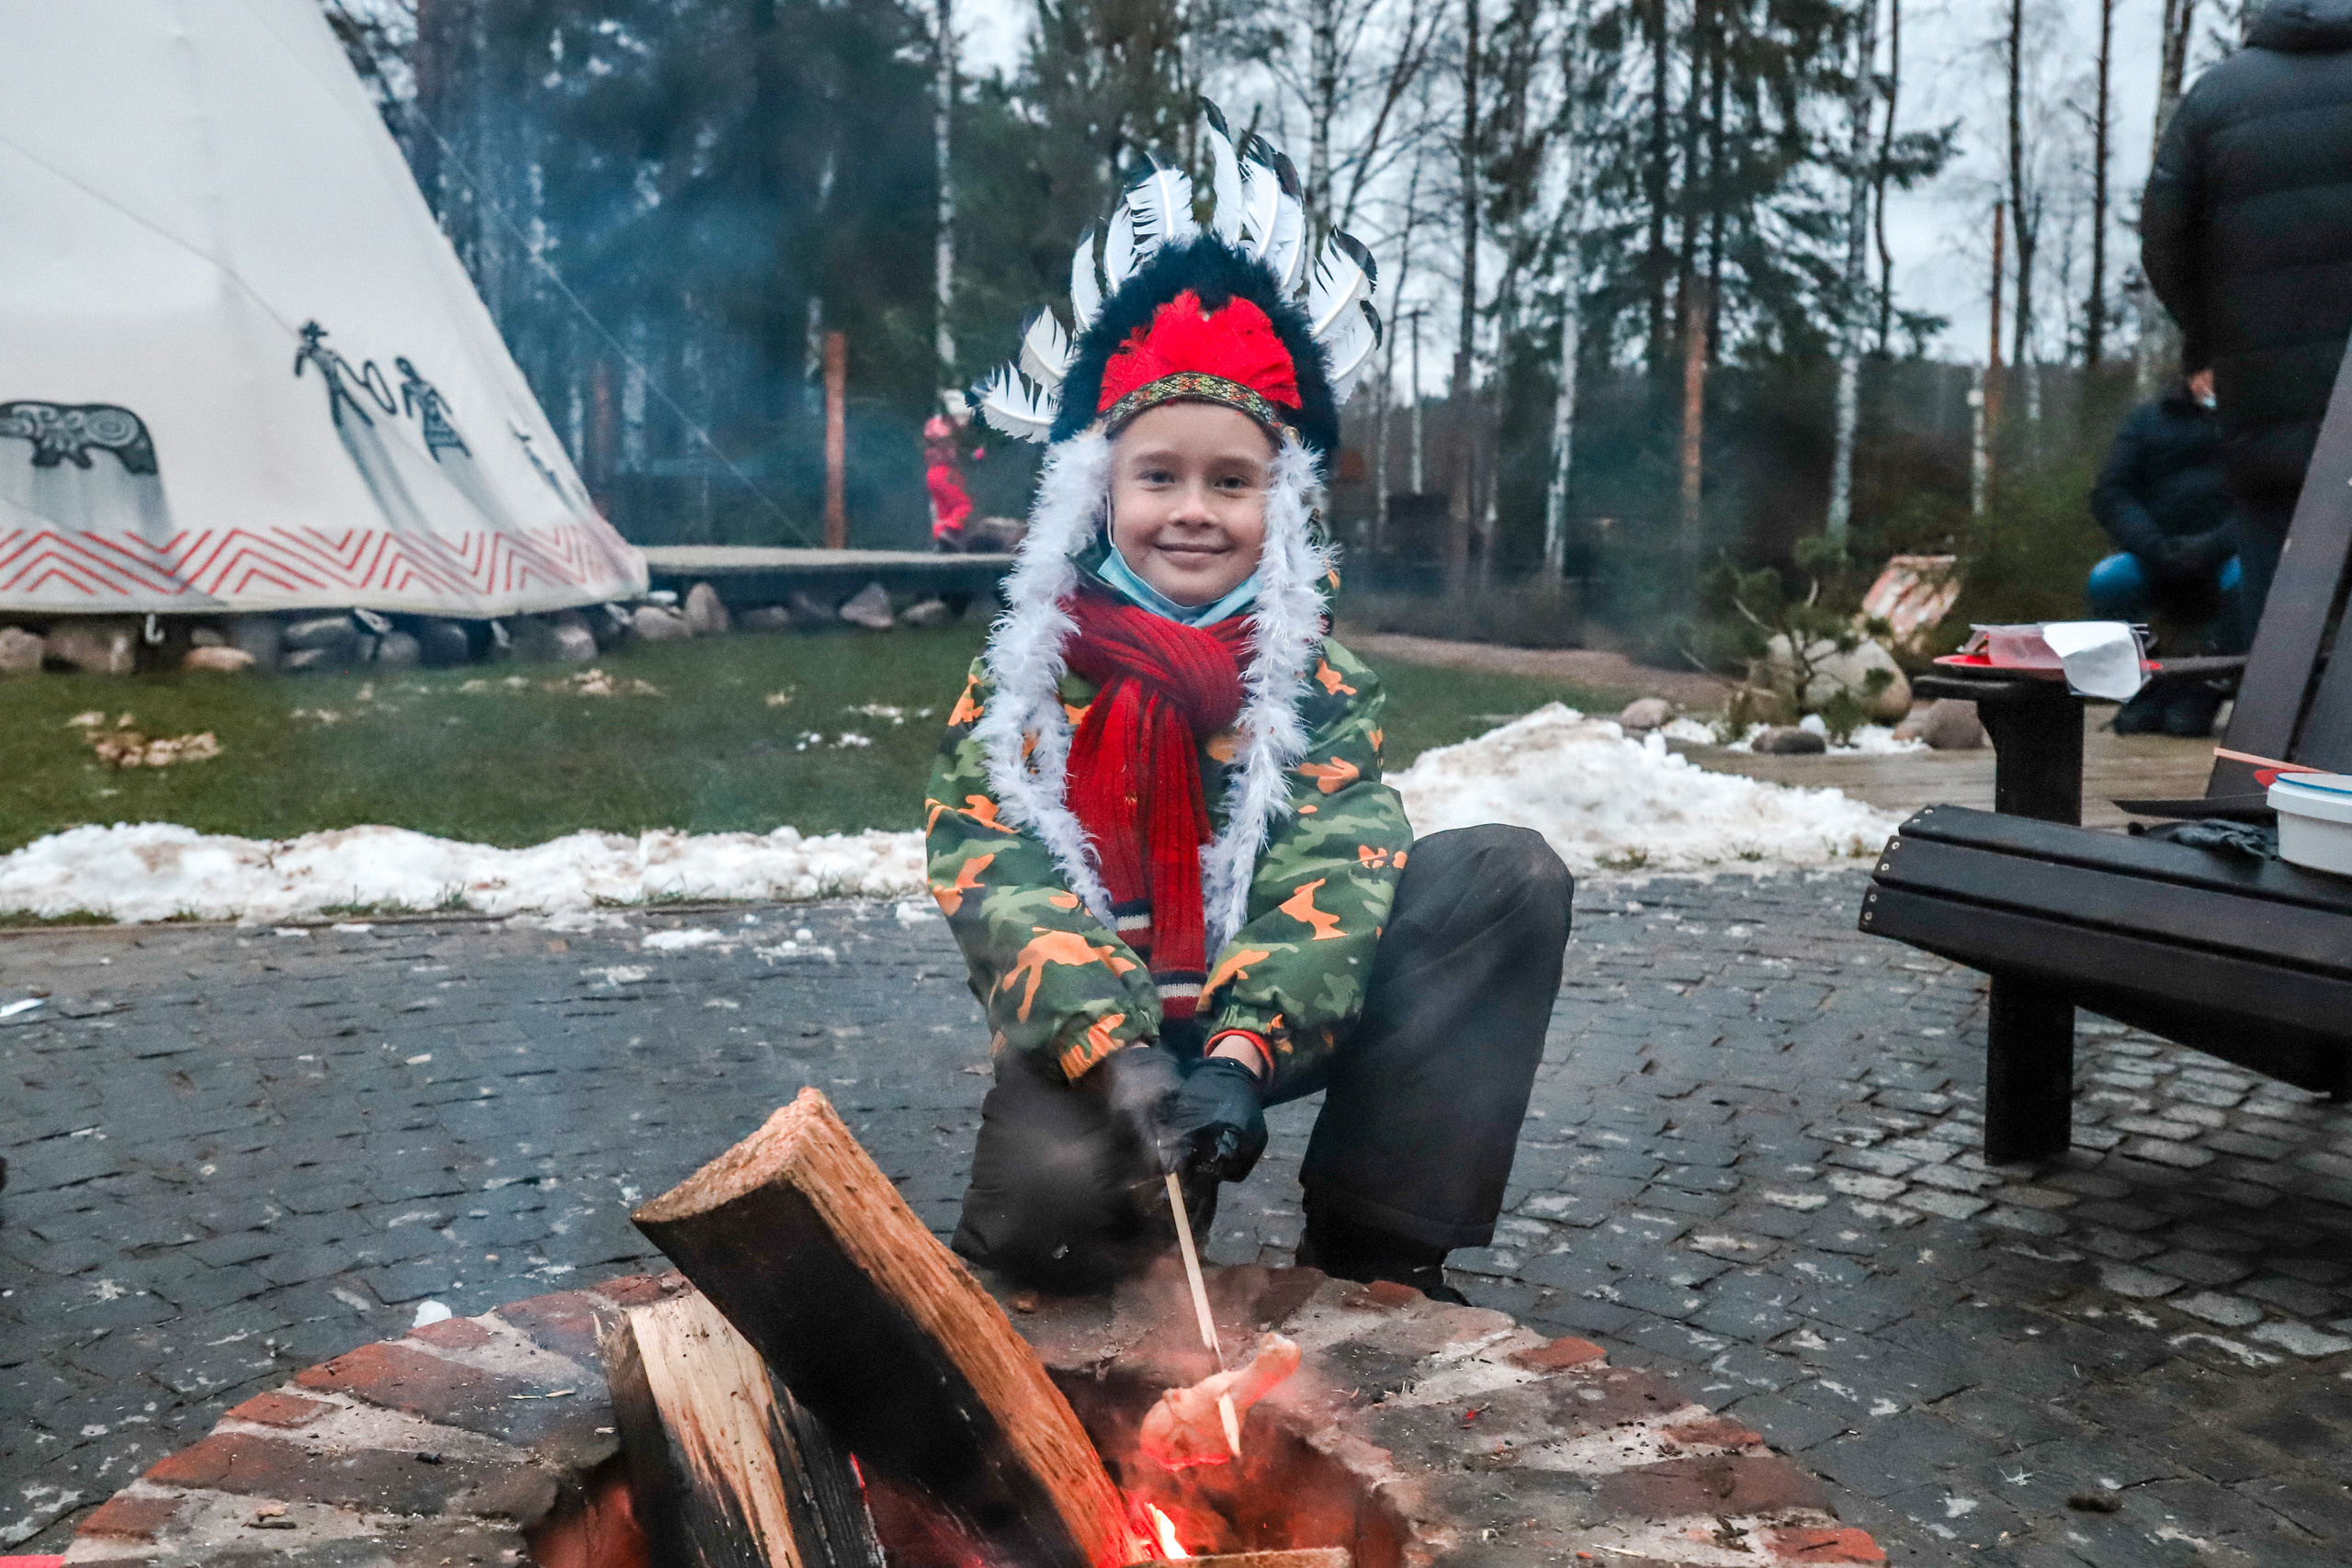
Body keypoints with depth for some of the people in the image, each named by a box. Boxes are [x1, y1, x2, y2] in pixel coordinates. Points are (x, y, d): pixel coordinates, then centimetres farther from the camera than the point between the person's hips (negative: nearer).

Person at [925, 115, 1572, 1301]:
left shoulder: (1317, 683, 1)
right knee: (1049, 1202, -36)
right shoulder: (1021, 680, -2)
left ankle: (1373, 1248, -10)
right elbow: (997, 887, -15)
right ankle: (1159, 1181, 6)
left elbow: (1334, 873, -13)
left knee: (1511, 876, -14)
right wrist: (1119, 1057, -31)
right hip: (1085, 1037, -2)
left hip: (1266, 1016, 3)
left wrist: (1241, 1050, -31)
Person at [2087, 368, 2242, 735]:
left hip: (2224, 562, -1)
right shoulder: (2149, 419, 12)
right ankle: (2146, 691, -13)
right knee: (2106, 581, -30)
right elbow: (2109, 494, 1)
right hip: (2158, 570, 1)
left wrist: (2215, 545, -23)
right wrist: (2154, 547, -17)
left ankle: (2203, 692, -18)